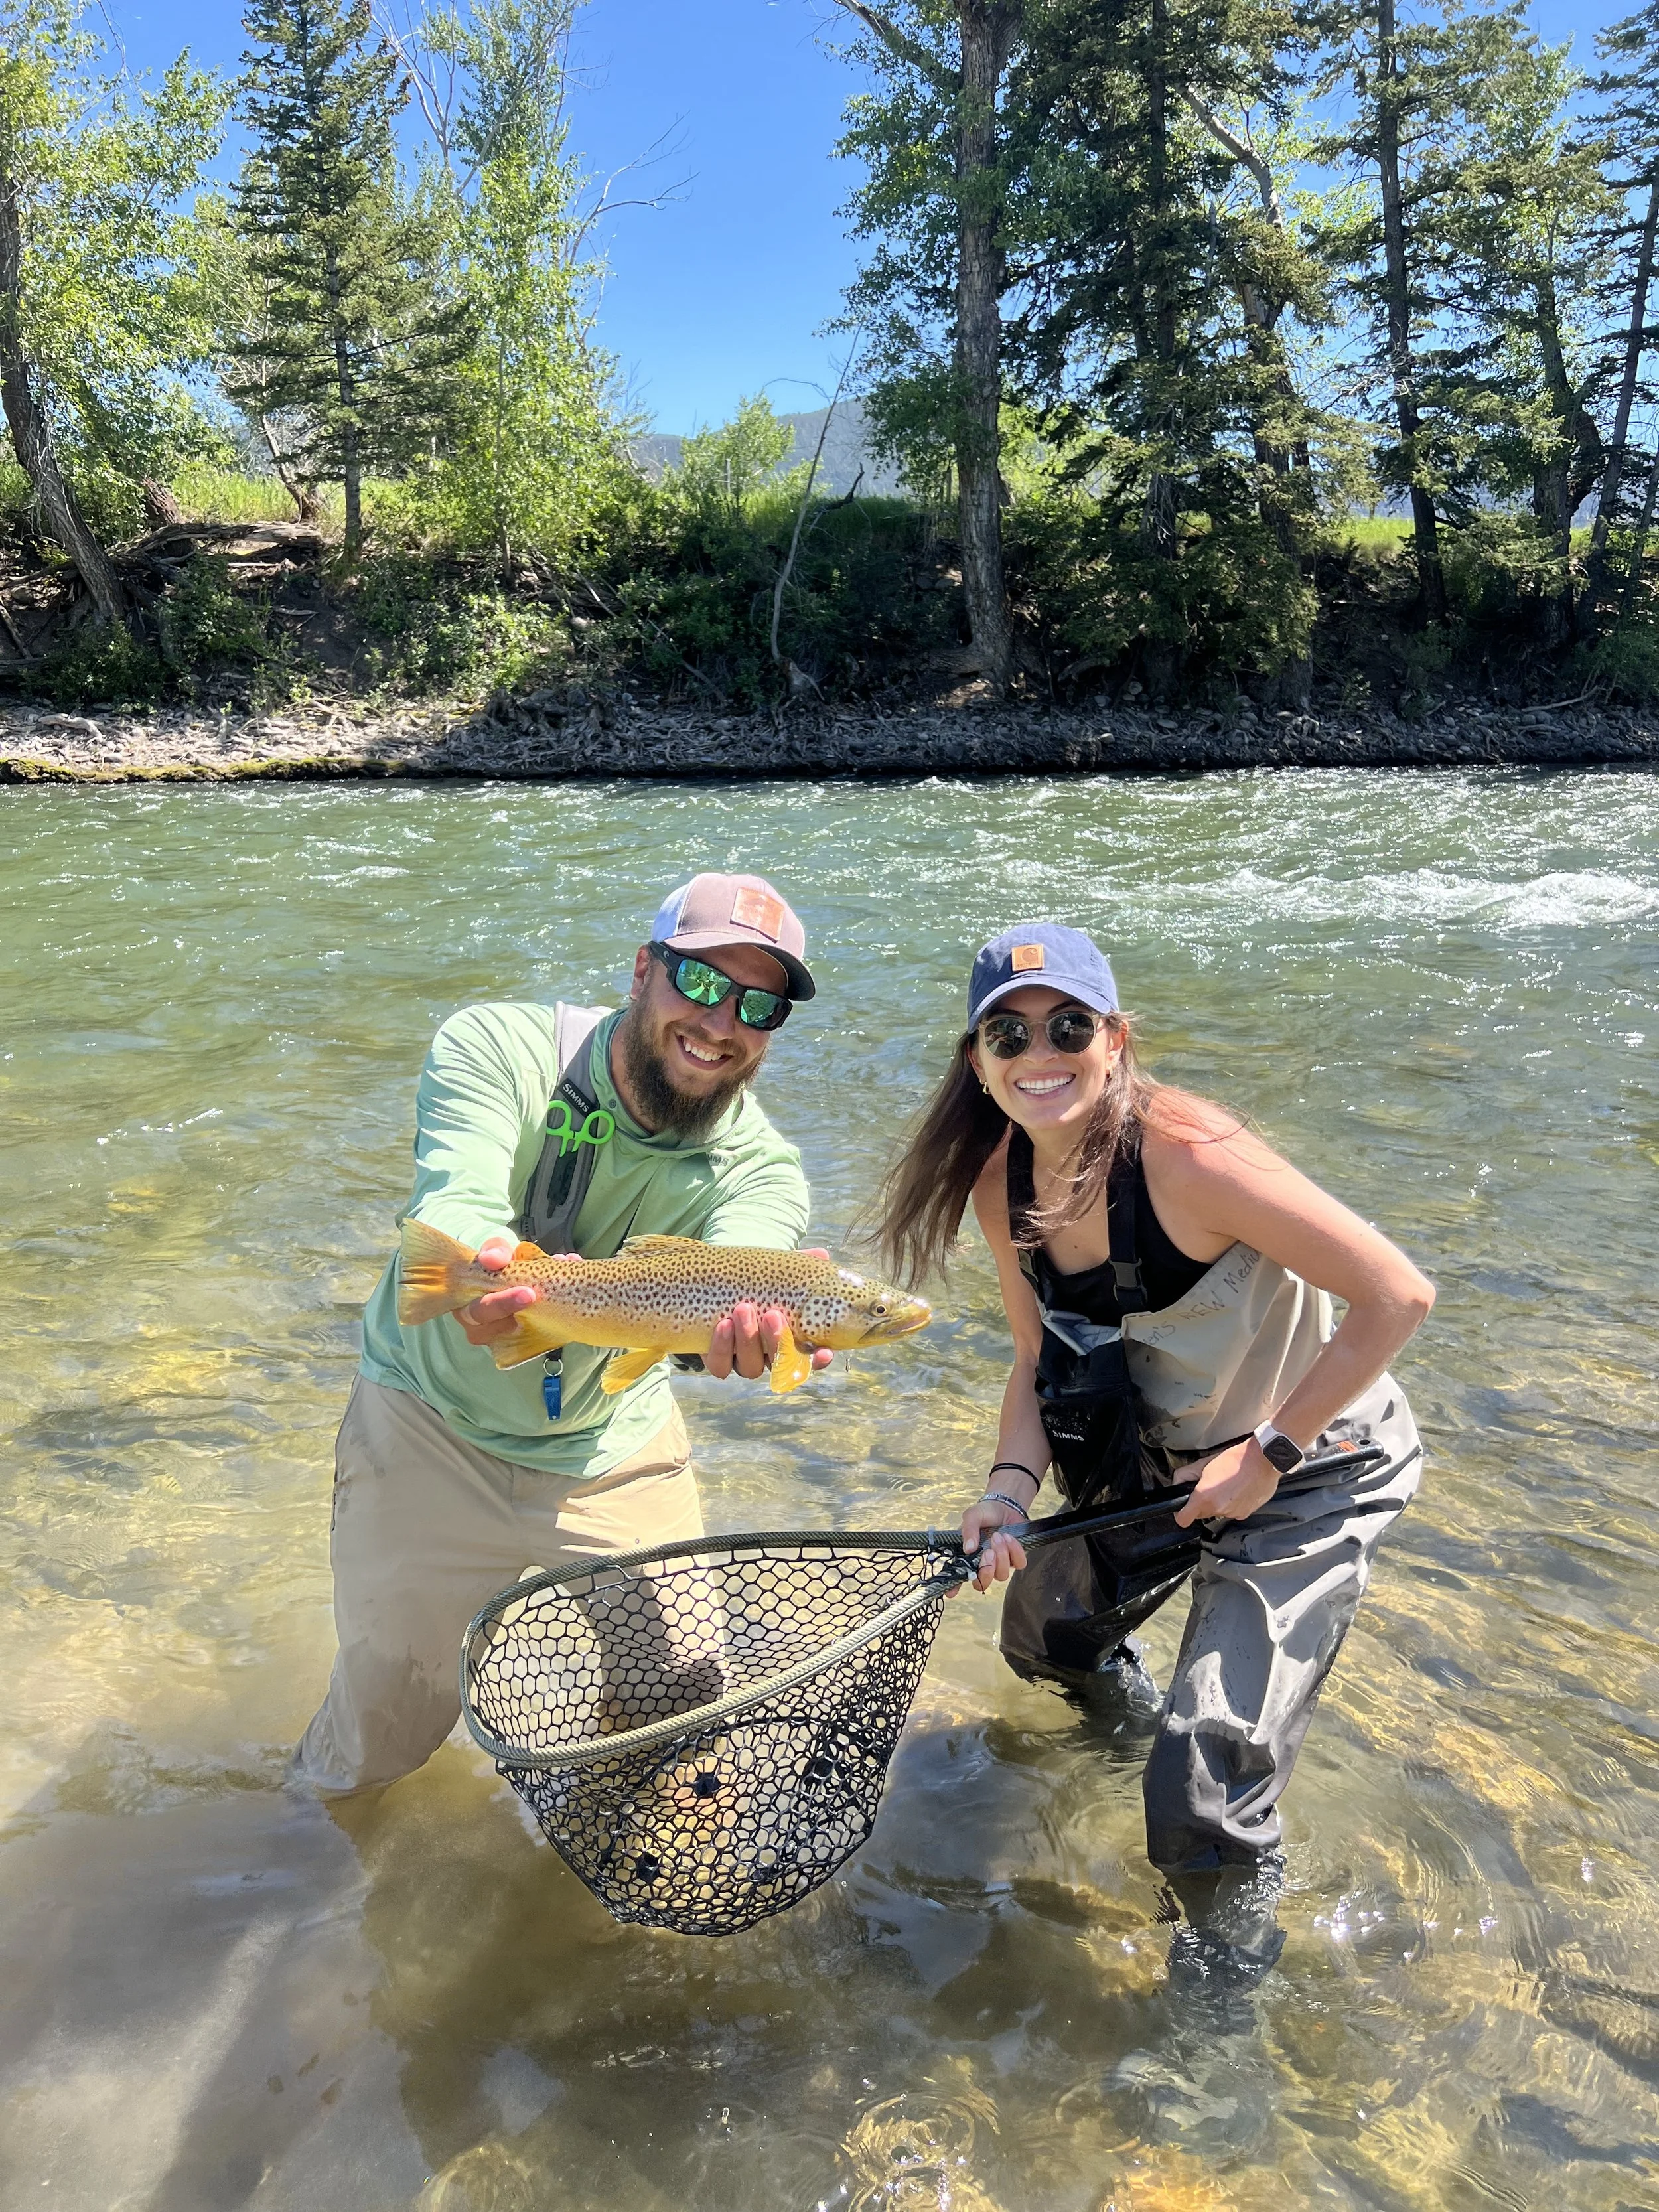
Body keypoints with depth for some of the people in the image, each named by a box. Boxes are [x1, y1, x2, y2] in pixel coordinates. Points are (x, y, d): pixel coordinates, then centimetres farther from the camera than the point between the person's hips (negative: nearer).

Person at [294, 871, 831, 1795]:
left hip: (616, 1449, 2)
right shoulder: (494, 1048, -20)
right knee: (370, 1759, 6)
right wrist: (488, 1271, -59)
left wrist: (746, 1325, -62)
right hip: (433, 1422, -1)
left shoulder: (762, 1171, -17)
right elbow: (456, 1204, -35)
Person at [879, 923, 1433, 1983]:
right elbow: (1043, 1359, 1)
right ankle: (1131, 1702, 64)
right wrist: (1012, 1488, -16)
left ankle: (1228, 1973, 23)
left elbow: (1398, 1297, -29)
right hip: (1160, 1459, 7)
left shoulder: (1184, 1156, -32)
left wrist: (1267, 1455, -23)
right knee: (1041, 1636, 27)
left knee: (1200, 1805, -11)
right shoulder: (1003, 1184, -10)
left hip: (1310, 1470, -7)